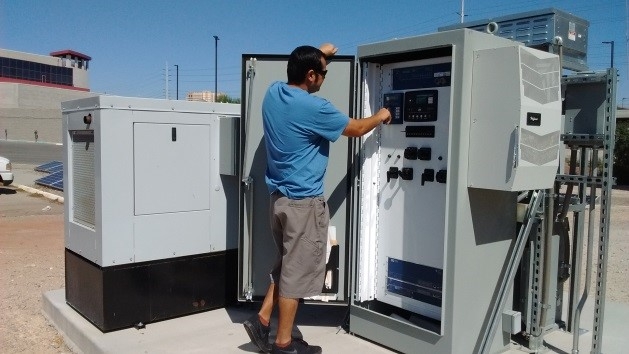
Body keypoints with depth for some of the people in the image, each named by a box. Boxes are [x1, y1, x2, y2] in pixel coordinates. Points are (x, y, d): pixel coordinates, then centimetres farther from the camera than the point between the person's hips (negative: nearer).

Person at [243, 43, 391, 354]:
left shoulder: (274, 92, 3)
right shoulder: (314, 108, -19)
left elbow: (298, 73, 29)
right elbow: (356, 129, -4)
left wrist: (318, 54, 31)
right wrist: (379, 117, 15)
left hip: (279, 197, 8)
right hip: (304, 202, -8)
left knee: (287, 264, 22)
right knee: (297, 271, 3)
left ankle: (262, 319, 23)